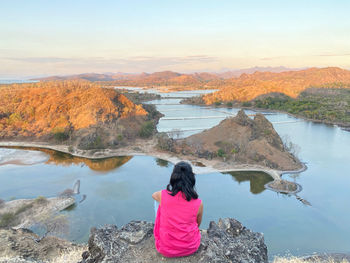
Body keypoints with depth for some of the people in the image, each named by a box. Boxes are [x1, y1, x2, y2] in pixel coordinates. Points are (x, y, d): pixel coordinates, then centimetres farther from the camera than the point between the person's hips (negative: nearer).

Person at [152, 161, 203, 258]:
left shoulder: (163, 195, -17)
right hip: (191, 248, 1)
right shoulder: (199, 203, -16)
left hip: (166, 250, -1)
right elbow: (197, 225, 4)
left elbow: (153, 195, 10)